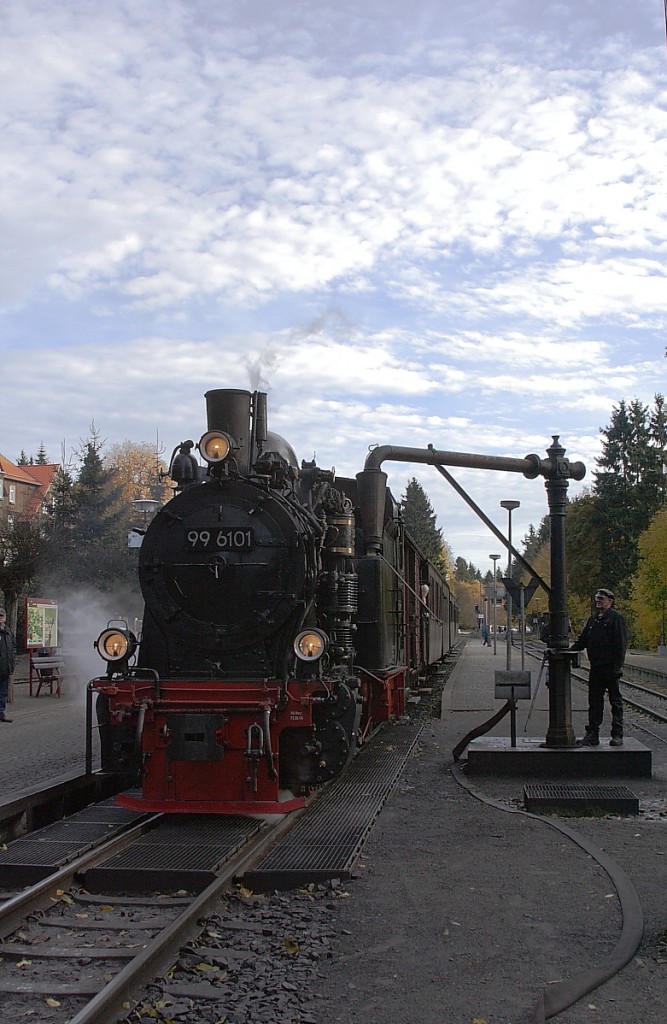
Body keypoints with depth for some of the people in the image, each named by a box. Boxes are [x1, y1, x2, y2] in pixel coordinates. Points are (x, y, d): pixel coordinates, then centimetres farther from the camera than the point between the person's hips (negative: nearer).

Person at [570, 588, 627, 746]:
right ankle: (592, 735, 12)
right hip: (595, 667, 7)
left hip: (610, 667, -7)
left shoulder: (616, 618, -4)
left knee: (615, 701, 0)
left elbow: (621, 644, -10)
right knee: (594, 702, 8)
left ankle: (617, 735, 4)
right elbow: (582, 641, 22)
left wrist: (618, 666, -17)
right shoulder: (593, 619, 17)